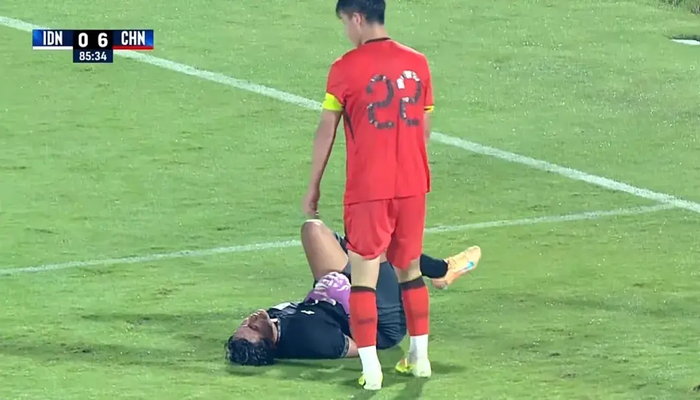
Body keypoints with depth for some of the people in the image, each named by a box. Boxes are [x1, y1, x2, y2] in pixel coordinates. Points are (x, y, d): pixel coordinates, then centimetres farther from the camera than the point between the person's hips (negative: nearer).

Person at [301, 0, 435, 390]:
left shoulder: (346, 68, -9)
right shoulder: (417, 63, 4)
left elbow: (327, 130, -5)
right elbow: (425, 127, 11)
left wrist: (314, 185, 4)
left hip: (368, 189, -5)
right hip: (413, 185, 5)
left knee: (365, 274, 0)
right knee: (410, 269, 18)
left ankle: (370, 367, -5)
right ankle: (420, 356, 23)